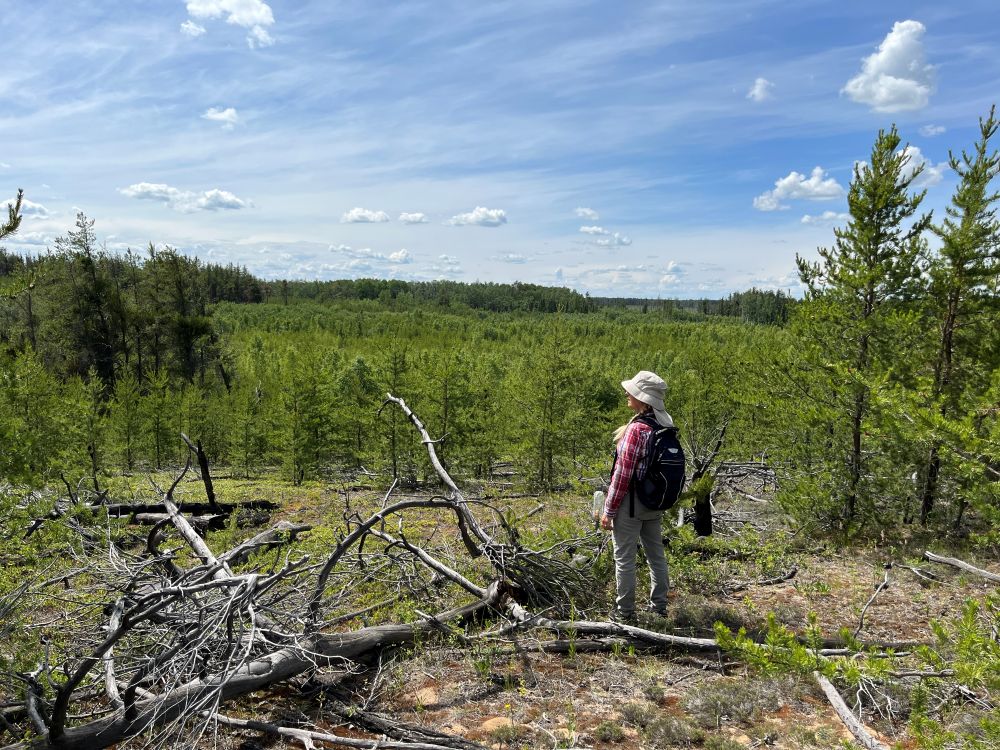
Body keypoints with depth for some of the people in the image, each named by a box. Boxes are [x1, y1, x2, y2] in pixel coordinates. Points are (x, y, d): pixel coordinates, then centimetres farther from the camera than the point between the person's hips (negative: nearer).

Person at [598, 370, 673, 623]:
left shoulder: (637, 429, -22)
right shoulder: (665, 426, 3)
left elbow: (623, 473, -21)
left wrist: (609, 510, -14)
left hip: (631, 502, -8)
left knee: (624, 557, 4)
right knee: (656, 554, 16)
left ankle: (625, 611, 15)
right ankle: (659, 607, 28)